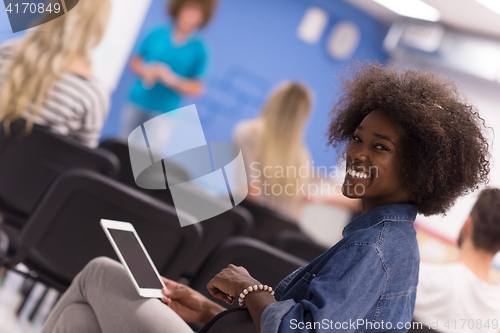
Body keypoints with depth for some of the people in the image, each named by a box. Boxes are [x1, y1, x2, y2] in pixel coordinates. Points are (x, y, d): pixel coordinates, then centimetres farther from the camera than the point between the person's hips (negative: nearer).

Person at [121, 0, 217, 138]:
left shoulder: (199, 49, -3)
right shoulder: (158, 34, 2)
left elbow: (197, 88, -4)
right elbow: (135, 61, 11)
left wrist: (172, 79, -20)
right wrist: (144, 71, -12)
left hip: (163, 111, -2)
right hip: (136, 105, 2)